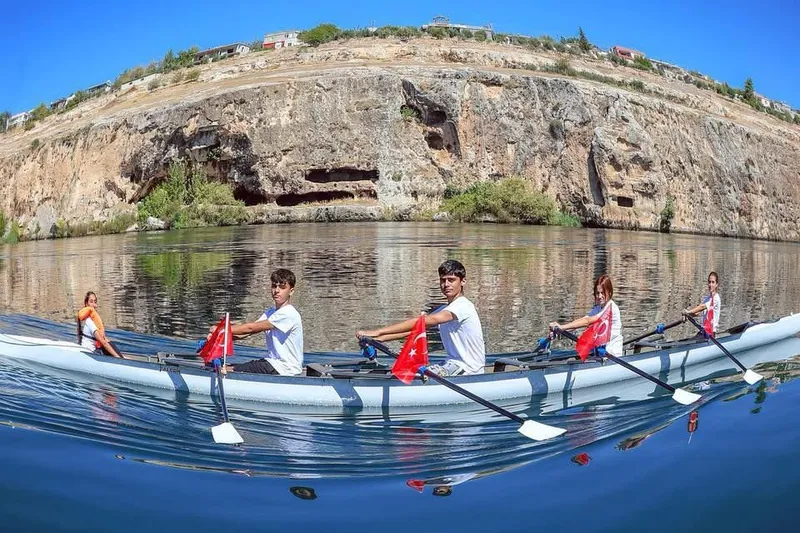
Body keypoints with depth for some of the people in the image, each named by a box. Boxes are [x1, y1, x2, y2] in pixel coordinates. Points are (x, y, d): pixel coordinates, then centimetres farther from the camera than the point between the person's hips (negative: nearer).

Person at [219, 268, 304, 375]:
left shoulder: (288, 314, -16)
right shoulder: (271, 312, 14)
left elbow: (251, 328, -18)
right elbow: (245, 333, 3)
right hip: (272, 363, 9)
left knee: (228, 371, -16)